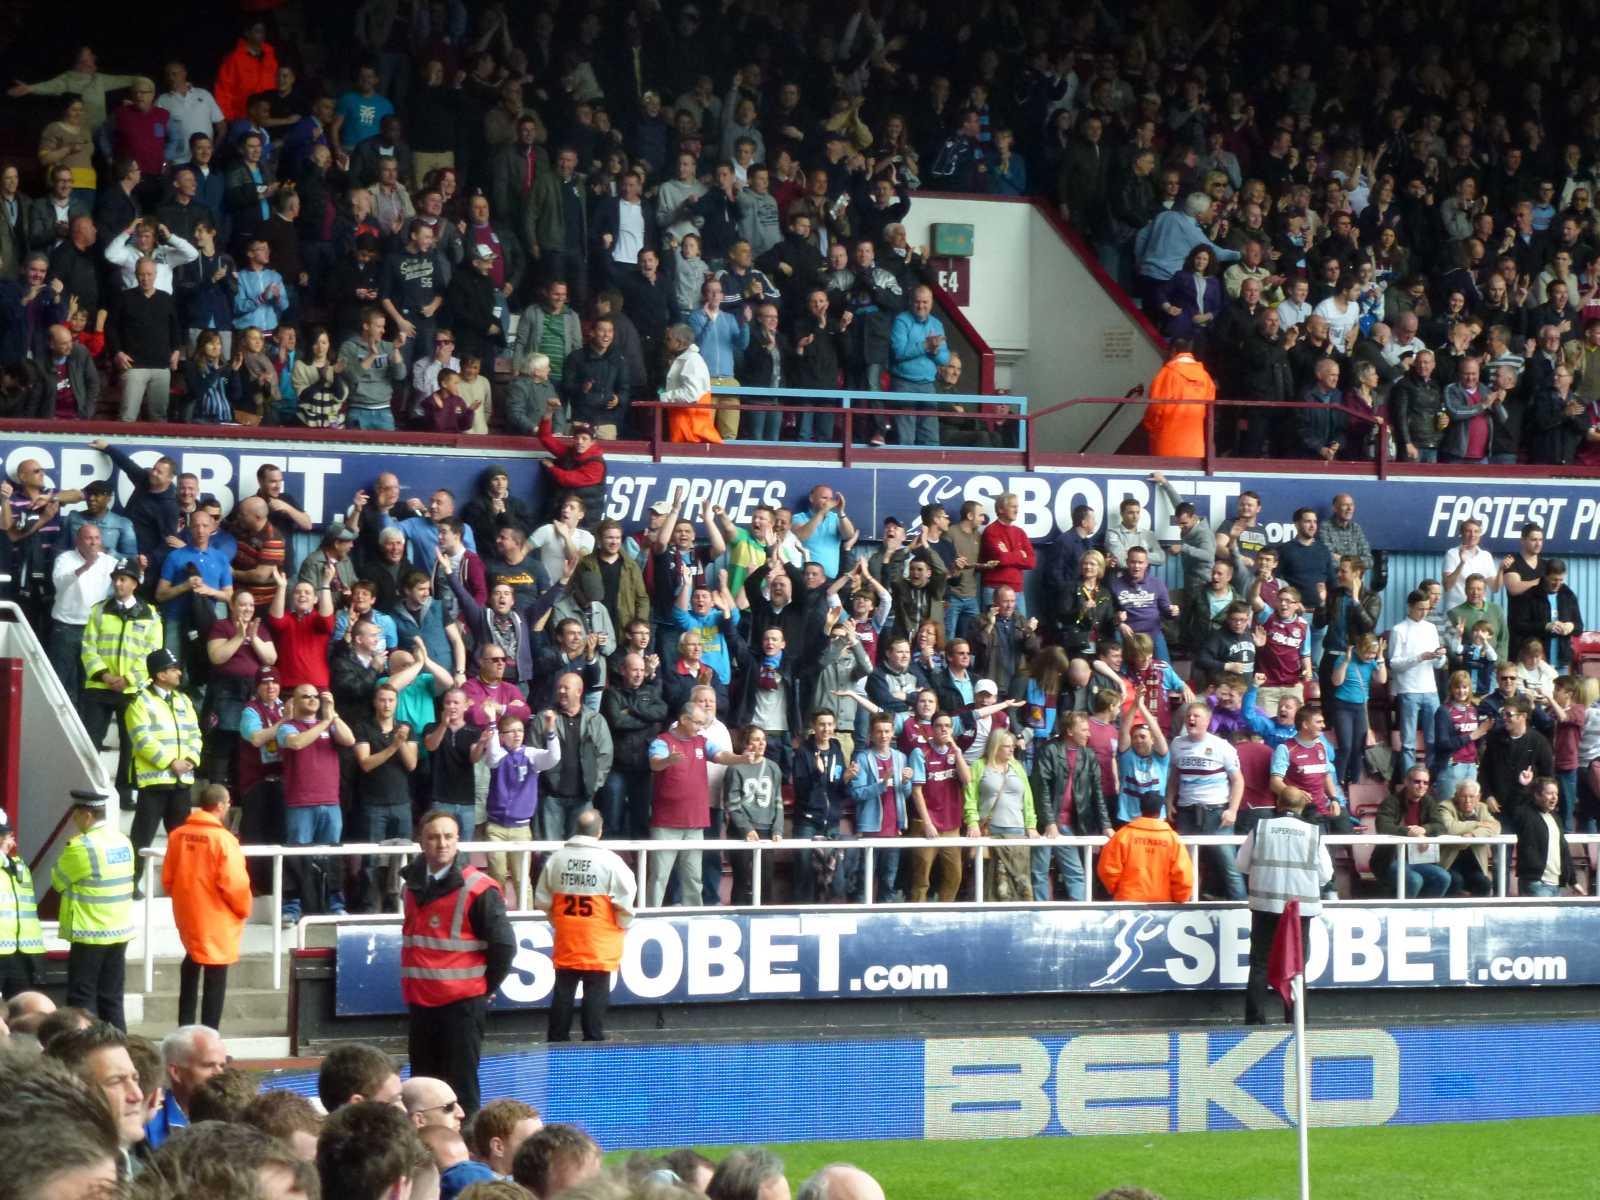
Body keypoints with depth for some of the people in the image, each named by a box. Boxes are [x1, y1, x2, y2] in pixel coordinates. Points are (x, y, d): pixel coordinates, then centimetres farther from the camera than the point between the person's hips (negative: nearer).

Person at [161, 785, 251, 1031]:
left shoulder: (178, 835, -1)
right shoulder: (223, 839, -19)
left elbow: (167, 879, 6)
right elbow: (234, 883, -20)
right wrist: (244, 909, -2)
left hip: (187, 917, 6)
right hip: (217, 919, -6)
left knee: (191, 964, 25)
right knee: (216, 978, 3)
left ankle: (185, 1026, 30)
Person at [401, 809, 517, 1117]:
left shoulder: (478, 889, -11)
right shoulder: (414, 884, 10)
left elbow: (504, 945, -11)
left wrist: (484, 988, -4)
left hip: (462, 1004, -7)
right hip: (421, 1003, 7)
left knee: (460, 1091, -5)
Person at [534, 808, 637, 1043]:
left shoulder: (556, 859, 0)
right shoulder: (610, 862, -11)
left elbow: (542, 901, 7)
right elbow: (626, 902, -10)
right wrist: (622, 927, 9)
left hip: (566, 943, 3)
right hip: (599, 944, -3)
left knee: (563, 992, 11)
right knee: (596, 993, 3)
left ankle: (556, 1041, 15)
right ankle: (593, 1041, 3)